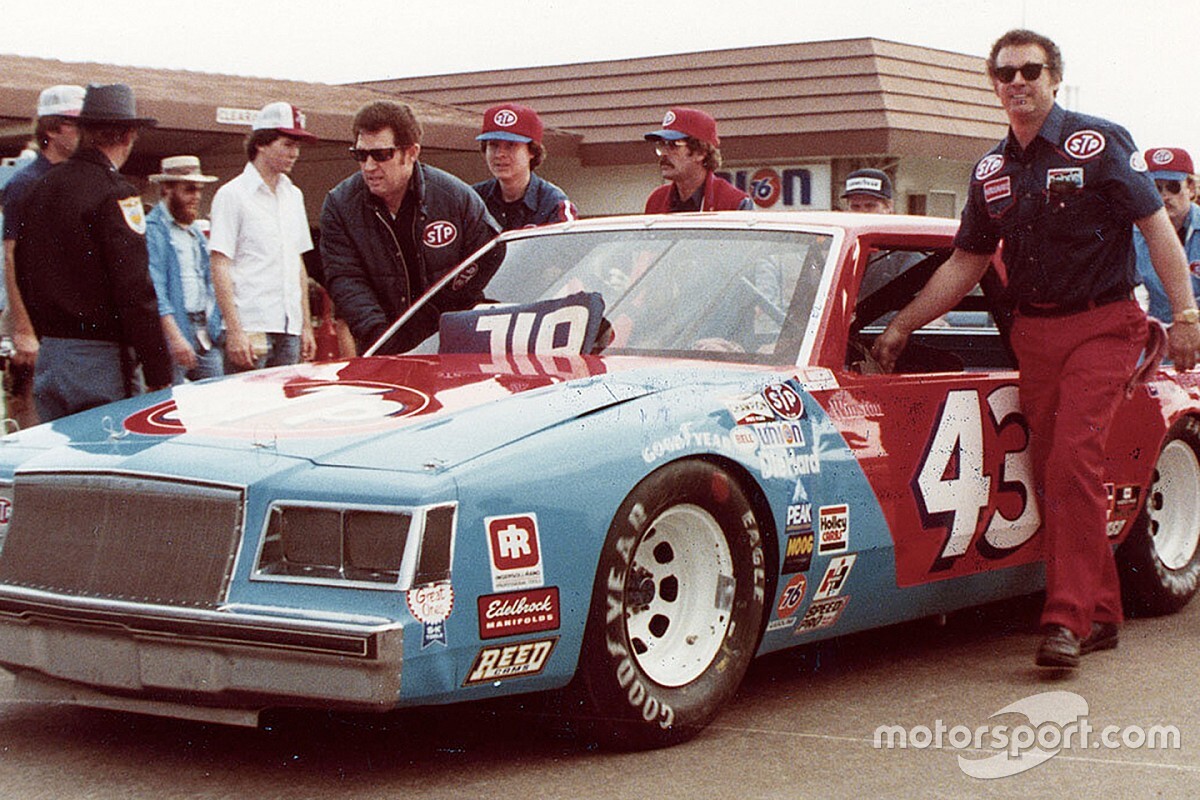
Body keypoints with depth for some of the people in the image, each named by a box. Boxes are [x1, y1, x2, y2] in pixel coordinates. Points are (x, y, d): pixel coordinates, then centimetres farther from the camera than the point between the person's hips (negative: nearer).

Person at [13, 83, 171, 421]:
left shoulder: (37, 191, 10)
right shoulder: (114, 194, -13)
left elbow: (23, 278, 15)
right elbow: (135, 293, -18)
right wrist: (159, 377, -15)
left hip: (47, 359, 7)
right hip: (100, 363, -7)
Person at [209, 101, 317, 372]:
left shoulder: (293, 195, 17)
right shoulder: (232, 195, -3)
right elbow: (220, 268, -9)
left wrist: (305, 325, 17)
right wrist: (234, 330, -16)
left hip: (289, 329, 6)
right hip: (249, 327, -6)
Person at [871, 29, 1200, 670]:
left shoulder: (1099, 143, -4)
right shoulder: (991, 171, 12)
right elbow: (964, 265, 19)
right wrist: (901, 326, 17)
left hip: (1101, 327, -6)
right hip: (1033, 334, 6)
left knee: (1073, 464, -17)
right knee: (1051, 474, 4)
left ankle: (1068, 617, -17)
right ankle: (1100, 612, 14)